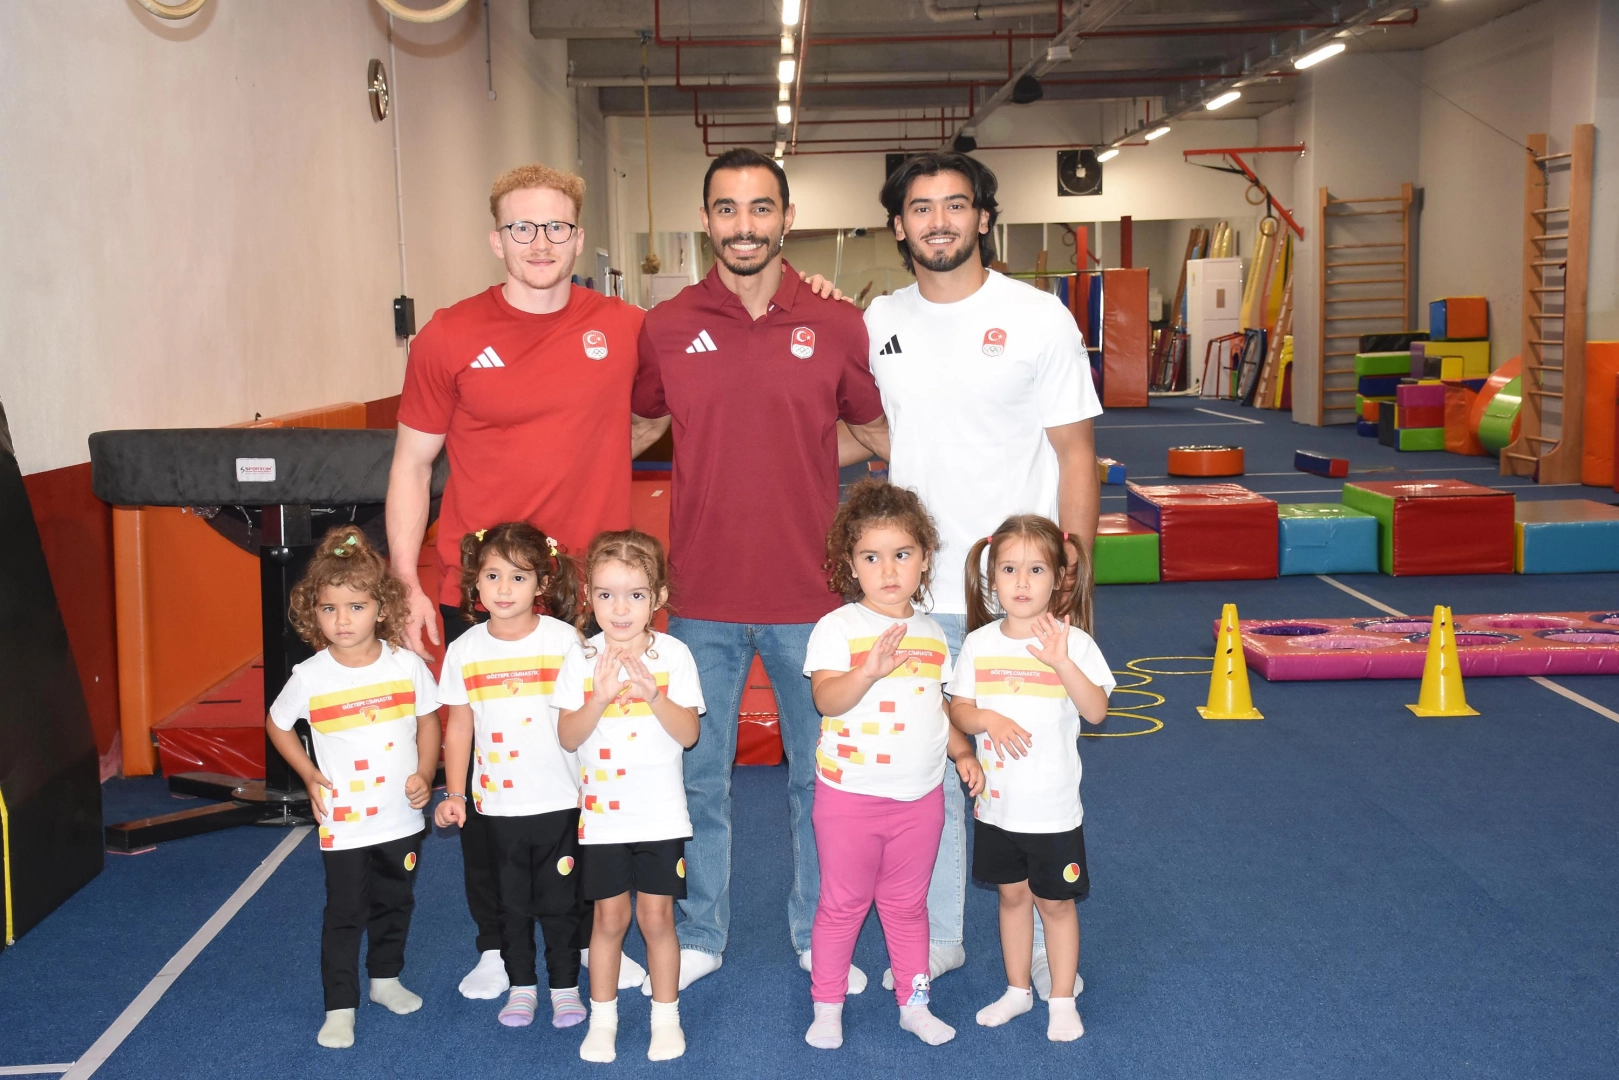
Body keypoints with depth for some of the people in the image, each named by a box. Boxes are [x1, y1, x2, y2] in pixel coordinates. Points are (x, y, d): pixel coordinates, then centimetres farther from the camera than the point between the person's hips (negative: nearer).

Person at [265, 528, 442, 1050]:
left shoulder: (407, 665, -9)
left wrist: (425, 774, -8)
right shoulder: (310, 676, -11)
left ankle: (386, 978, 39)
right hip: (344, 824, -2)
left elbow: (429, 722, 4)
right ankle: (340, 1008, 16)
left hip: (402, 818, 2)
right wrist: (309, 775, -2)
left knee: (395, 904, 19)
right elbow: (277, 723, 6)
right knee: (344, 916, 4)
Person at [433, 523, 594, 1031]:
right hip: (499, 803, 2)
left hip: (559, 798, -2)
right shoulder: (464, 650, -1)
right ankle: (521, 986, 29)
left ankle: (565, 986, 24)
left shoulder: (564, 639, -7)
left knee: (560, 901, 8)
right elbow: (458, 726, 5)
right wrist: (454, 793, 4)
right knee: (512, 903, 13)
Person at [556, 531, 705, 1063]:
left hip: (660, 814, -1)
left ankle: (666, 1015, 22)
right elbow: (568, 737, -8)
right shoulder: (581, 660, -3)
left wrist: (652, 695, -24)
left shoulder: (673, 655, -6)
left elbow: (689, 733, -10)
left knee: (656, 916, 4)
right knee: (610, 917, 9)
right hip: (602, 813, 1)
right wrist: (599, 699, -24)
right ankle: (602, 1017, 25)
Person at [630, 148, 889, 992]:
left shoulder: (836, 325, -2)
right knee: (698, 777, 13)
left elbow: (877, 432, 11)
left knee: (818, 776, 13)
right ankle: (699, 936, 31)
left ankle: (817, 936, 31)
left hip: (809, 596, 0)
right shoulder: (665, 328, -1)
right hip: (702, 597, 1)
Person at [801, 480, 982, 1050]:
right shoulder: (838, 627, -11)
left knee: (907, 904, 16)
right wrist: (871, 670, -39)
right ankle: (827, 1007, 23)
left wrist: (963, 751, 4)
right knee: (843, 904, 9)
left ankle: (914, 1002, 30)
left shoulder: (932, 634, 6)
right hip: (850, 794, -4)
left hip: (920, 795, 4)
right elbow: (826, 699, -24)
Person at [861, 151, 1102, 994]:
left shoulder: (1038, 318, -4)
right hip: (915, 594, 4)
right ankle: (936, 938, 28)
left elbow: (1075, 452, -4)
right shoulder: (878, 323, 7)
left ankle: (1044, 948, 22)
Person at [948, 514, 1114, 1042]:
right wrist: (988, 720, -20)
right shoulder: (979, 643, -2)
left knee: (1055, 901, 9)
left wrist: (1062, 664, -34)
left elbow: (1097, 711, -20)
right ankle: (1017, 990, 34)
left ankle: (1062, 1000, 25)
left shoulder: (1073, 642, -11)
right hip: (997, 804, 3)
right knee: (1011, 895, 17)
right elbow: (958, 709, 0)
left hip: (1053, 807, -3)